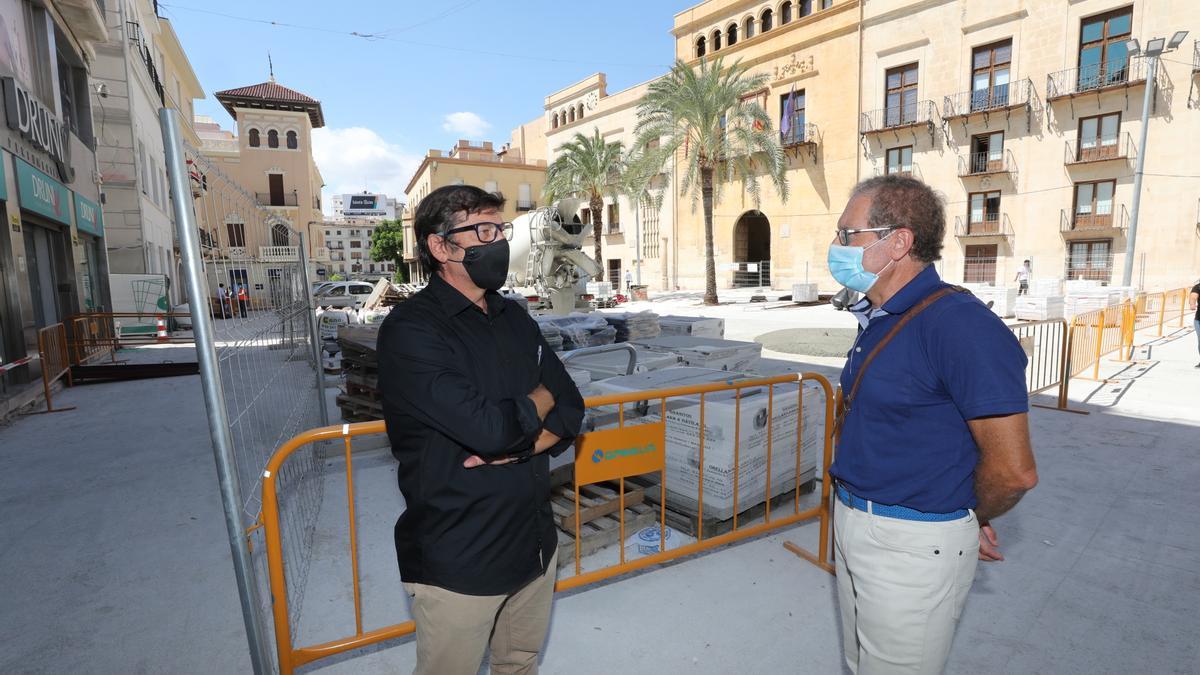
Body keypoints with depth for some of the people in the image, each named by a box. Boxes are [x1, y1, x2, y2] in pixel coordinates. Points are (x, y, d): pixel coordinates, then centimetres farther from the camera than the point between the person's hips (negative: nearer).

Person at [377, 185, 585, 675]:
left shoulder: (514, 317, 5)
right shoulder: (410, 329, -17)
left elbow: (570, 410, 1)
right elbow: (490, 428, -28)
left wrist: (520, 444, -18)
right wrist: (540, 400, -8)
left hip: (535, 538, 6)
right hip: (458, 559, -6)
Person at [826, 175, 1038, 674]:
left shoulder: (957, 324, -24)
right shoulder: (878, 319, 6)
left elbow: (1014, 471, -23)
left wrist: (971, 521, -4)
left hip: (913, 542, -9)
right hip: (854, 522, 9)